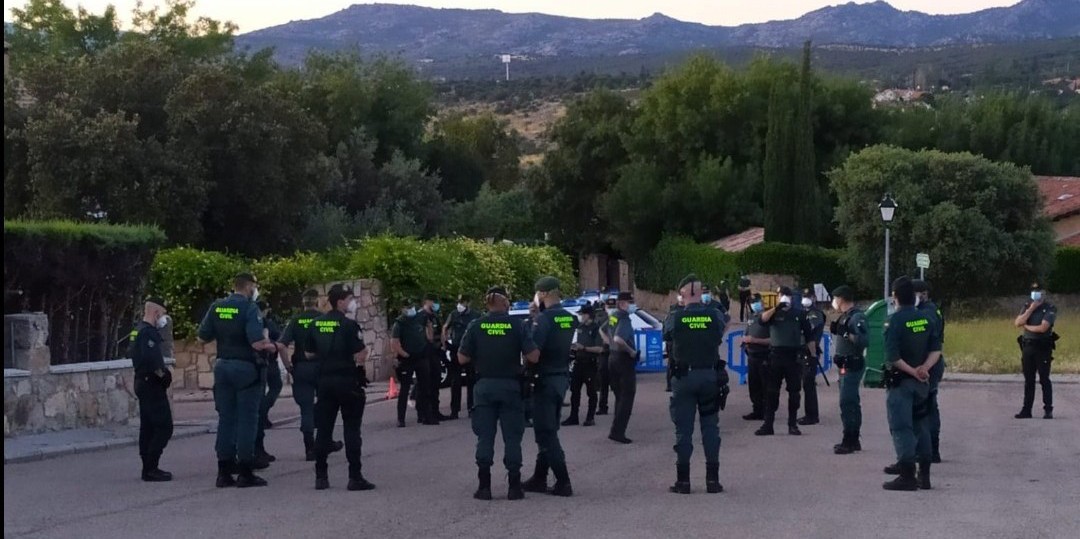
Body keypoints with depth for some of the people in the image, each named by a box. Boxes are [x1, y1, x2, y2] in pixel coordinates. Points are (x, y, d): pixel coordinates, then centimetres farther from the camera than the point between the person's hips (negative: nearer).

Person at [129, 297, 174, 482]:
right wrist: (162, 375, -14)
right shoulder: (148, 332, -16)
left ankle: (148, 468, 15)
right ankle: (151, 468, -12)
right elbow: (151, 360, -28)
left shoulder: (137, 331, 16)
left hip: (142, 382, 11)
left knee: (147, 427, 12)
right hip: (152, 384, -11)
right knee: (164, 426, -10)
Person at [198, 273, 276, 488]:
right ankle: (245, 473, 1)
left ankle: (224, 472, 12)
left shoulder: (216, 307, 4)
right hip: (246, 367, -6)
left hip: (222, 366, 6)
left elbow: (202, 338, 7)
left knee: (225, 419, 11)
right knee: (247, 419, 0)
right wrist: (271, 346, -2)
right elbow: (257, 343, -21)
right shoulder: (249, 308, -13)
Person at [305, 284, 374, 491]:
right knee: (352, 430, 0)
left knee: (323, 429, 9)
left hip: (325, 380, 5)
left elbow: (309, 353, 13)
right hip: (348, 380, -5)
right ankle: (355, 477, -1)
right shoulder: (349, 324, -13)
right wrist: (364, 351, 3)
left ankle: (321, 476, 9)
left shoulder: (316, 324, 6)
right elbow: (360, 356, -17)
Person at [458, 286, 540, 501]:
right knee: (512, 437, 6)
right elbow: (533, 357, -11)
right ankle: (514, 486, 6)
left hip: (485, 385, 1)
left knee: (485, 437, 6)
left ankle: (484, 486, 5)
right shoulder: (516, 325, -6)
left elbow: (462, 358, -2)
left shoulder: (476, 326, -3)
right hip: (510, 386, -1)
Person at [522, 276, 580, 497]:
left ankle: (563, 482, -6)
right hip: (562, 377, 8)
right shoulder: (570, 319, 8)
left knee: (546, 433, -3)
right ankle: (539, 478, 22)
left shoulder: (544, 319, -16)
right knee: (547, 431, 16)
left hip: (545, 380, -8)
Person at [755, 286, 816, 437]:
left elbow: (809, 336, 9)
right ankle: (768, 424, 2)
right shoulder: (774, 313, 8)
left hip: (794, 356, 0)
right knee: (771, 392, 0)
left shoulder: (799, 314, 8)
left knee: (794, 392, 3)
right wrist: (776, 308, -22)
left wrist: (814, 355, 4)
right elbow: (762, 319, -14)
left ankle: (792, 424, 11)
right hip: (775, 355, 0)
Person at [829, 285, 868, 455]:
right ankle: (853, 440, 19)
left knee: (847, 403, -12)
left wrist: (847, 334, -34)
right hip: (845, 365, 10)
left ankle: (849, 441, -12)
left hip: (852, 365, -10)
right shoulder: (845, 316, 14)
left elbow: (864, 341, -27)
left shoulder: (857, 317, -16)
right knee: (851, 403, 13)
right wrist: (835, 330, 9)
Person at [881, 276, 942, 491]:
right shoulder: (926, 319, 5)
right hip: (922, 382, 6)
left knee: (901, 428, -4)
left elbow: (892, 357, -20)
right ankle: (924, 475, 19)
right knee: (920, 425, 15)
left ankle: (907, 476, -9)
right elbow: (936, 349, 2)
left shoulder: (894, 320, -14)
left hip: (900, 381, -6)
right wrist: (924, 367, -9)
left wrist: (912, 371, -11)